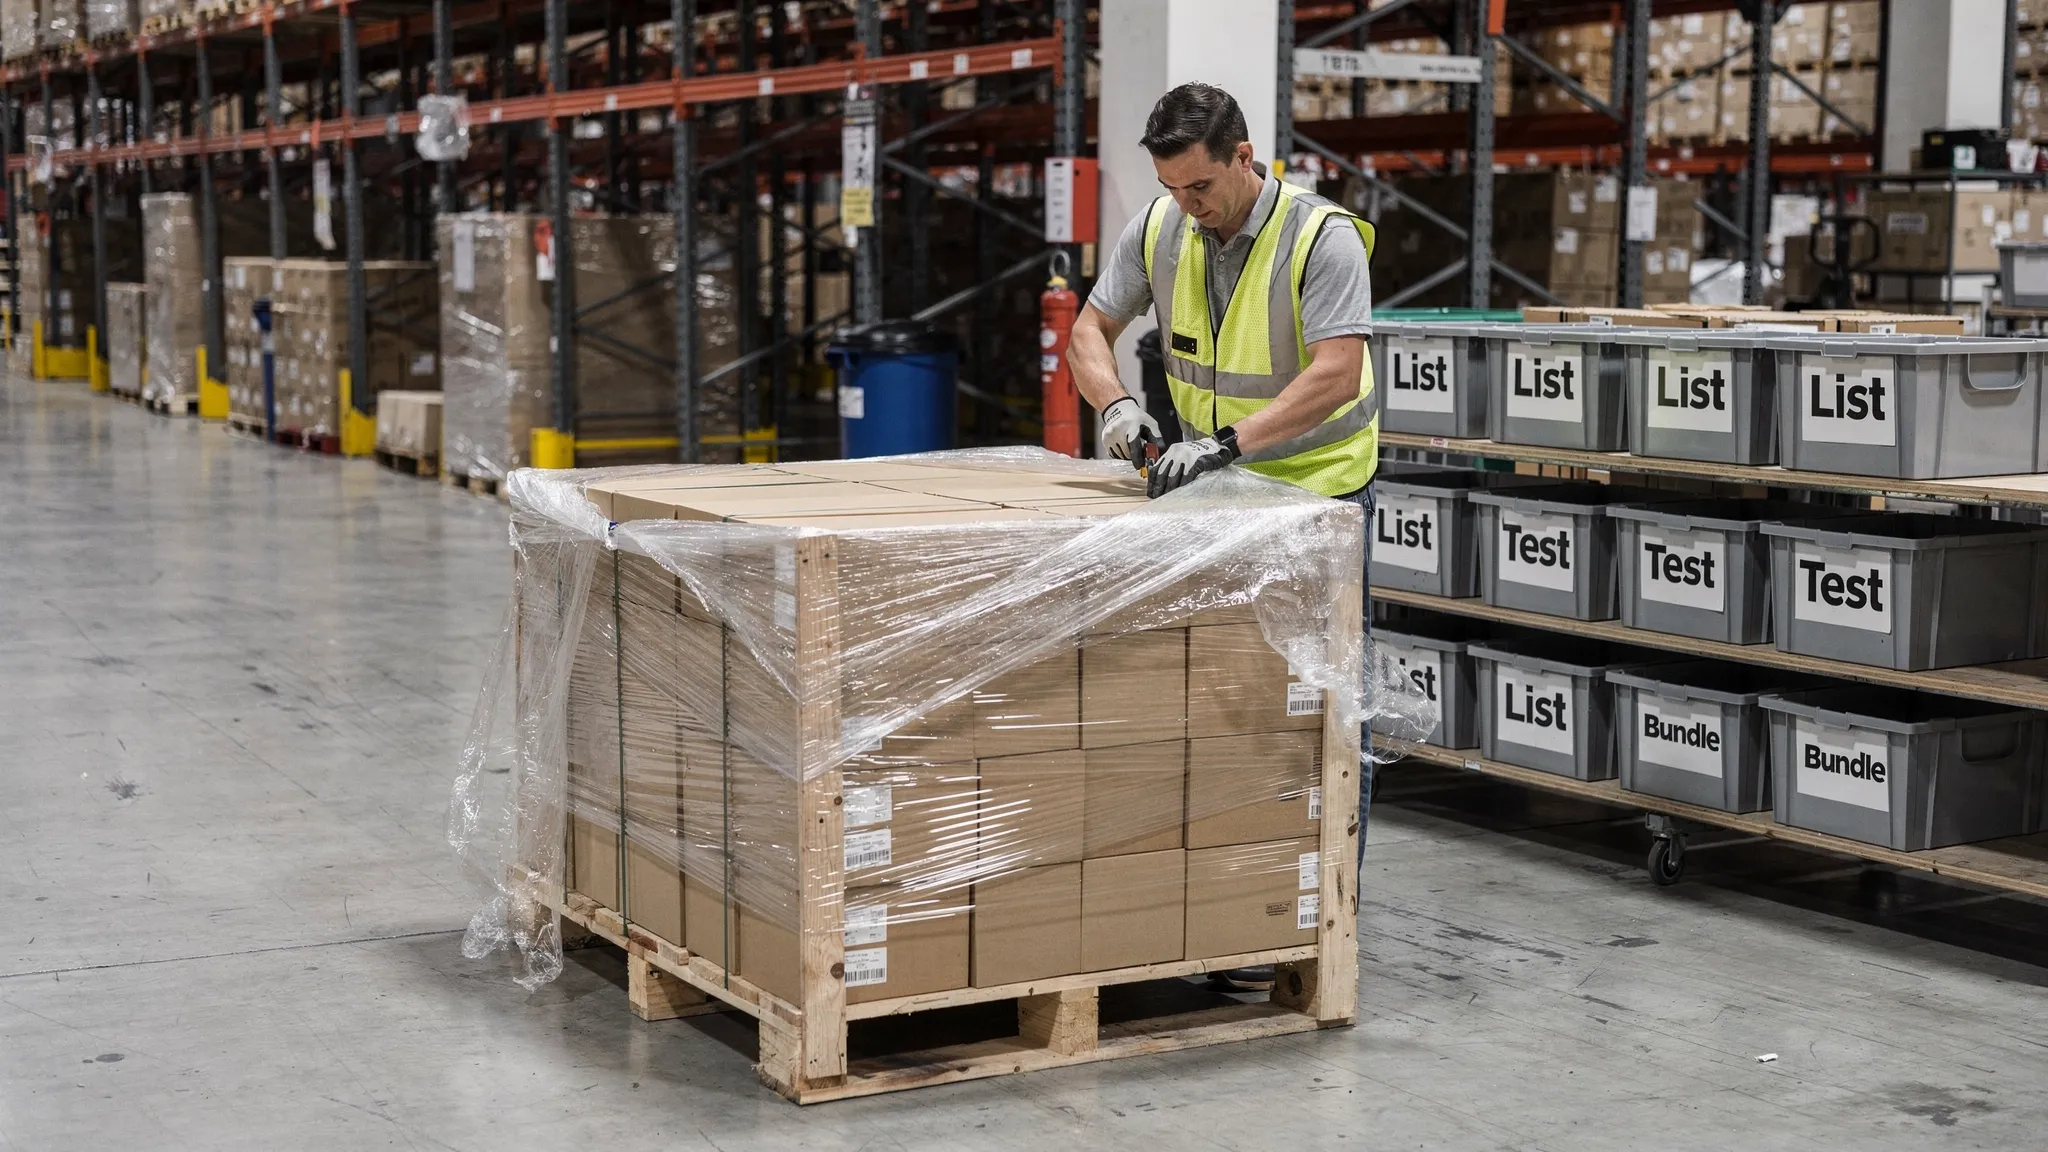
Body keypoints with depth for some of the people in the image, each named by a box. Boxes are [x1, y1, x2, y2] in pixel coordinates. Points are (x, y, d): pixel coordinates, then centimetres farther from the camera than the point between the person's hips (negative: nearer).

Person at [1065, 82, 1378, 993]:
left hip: (1317, 485, -6)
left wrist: (1228, 441, -39)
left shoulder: (1322, 238, -22)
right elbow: (1092, 327, 3)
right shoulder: (1159, 230, -4)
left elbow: (1338, 374, -31)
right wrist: (1115, 405, -18)